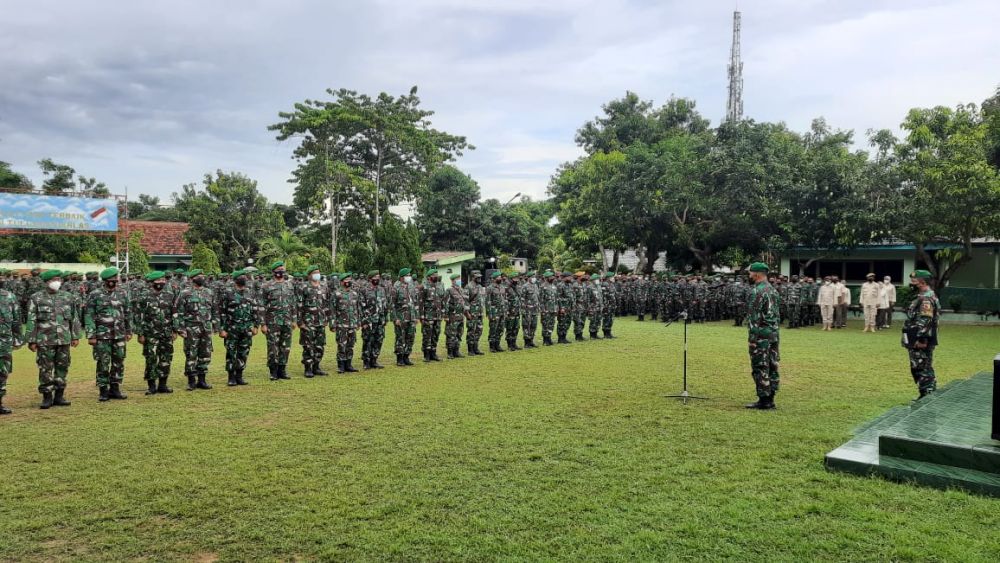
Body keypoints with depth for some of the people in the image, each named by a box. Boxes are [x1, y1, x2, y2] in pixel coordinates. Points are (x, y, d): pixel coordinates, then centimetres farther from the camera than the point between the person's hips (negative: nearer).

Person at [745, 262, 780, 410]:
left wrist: (752, 337, -16)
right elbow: (777, 314, 16)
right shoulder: (773, 290, 13)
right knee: (772, 366, 10)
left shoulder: (756, 291, -15)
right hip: (774, 334, 9)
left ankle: (764, 401, 0)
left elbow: (754, 317, -18)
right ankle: (770, 399, 16)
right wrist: (775, 331, 20)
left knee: (760, 368, -3)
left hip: (761, 333, -9)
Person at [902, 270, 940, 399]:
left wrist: (921, 339, -26)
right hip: (917, 341, 11)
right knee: (919, 369, 14)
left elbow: (925, 321, -24)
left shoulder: (926, 299, -17)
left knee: (923, 369, -6)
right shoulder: (922, 297, 17)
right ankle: (926, 396, 21)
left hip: (921, 342, -11)